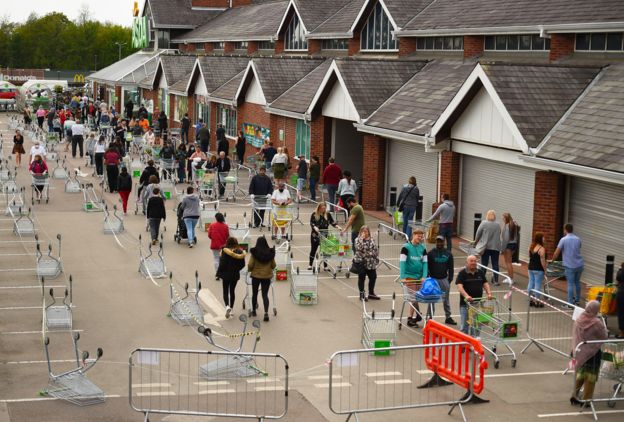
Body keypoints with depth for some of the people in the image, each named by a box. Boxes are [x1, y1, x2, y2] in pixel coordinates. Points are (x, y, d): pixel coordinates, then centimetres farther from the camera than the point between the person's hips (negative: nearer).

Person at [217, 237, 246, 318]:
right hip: (235, 275, 3)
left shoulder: (225, 251, -14)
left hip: (226, 274, -3)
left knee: (225, 291, 8)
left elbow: (222, 263, -16)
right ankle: (231, 308, 21)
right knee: (232, 291, 16)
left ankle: (227, 306, -15)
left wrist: (219, 272, -3)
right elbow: (242, 264, -1)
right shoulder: (240, 252, -5)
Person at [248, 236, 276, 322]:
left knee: (254, 293, 17)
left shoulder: (254, 253, -12)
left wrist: (250, 270, 10)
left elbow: (250, 265, -12)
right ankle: (266, 313, -12)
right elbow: (273, 265, 2)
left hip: (256, 276, -1)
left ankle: (253, 310, 31)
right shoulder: (270, 253, -5)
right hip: (267, 276, 1)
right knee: (265, 295, 3)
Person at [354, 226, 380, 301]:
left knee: (373, 277, 11)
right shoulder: (358, 240, -7)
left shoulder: (371, 240, 5)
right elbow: (358, 248, -26)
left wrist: (376, 260, 5)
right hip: (361, 263, -5)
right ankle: (362, 294, 14)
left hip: (371, 263, 5)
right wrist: (362, 238, -26)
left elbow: (376, 250, 10)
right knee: (361, 278, 4)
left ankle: (371, 293, 27)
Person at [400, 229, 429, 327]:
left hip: (419, 276, 4)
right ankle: (418, 315, 4)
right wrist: (402, 277, -20)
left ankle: (410, 318, 19)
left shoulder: (423, 248, 5)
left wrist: (424, 276, -9)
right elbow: (402, 262, -13)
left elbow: (425, 262, 2)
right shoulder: (406, 247, -8)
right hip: (409, 276, -4)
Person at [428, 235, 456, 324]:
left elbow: (451, 268, 9)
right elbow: (427, 267, 0)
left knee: (446, 299, 7)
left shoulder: (448, 254, 5)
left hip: (444, 279, 2)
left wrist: (450, 279, 2)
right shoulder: (431, 253, -1)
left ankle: (448, 317, 14)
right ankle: (431, 317, 11)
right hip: (433, 279, -2)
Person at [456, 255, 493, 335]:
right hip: (465, 303, -4)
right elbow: (459, 286, -16)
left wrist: (489, 293, -11)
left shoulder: (480, 272, 9)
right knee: (464, 325, 0)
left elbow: (485, 283, 8)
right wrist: (466, 296, -32)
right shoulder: (462, 273, -6)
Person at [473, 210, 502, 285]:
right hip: (496, 247, 2)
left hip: (486, 247, -2)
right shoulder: (498, 225, 1)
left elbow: (478, 234, -4)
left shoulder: (484, 223, -8)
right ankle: (496, 280, 5)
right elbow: (498, 236, 4)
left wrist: (475, 241, 13)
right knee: (495, 264, 6)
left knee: (484, 264, 6)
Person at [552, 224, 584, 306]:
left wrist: (552, 260, 10)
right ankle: (577, 300, 29)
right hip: (580, 264, 5)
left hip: (570, 265, -5)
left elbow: (557, 253, -6)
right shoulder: (578, 239, 8)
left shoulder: (563, 239, -8)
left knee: (570, 284, -2)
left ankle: (570, 303, -1)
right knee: (577, 282, 19)